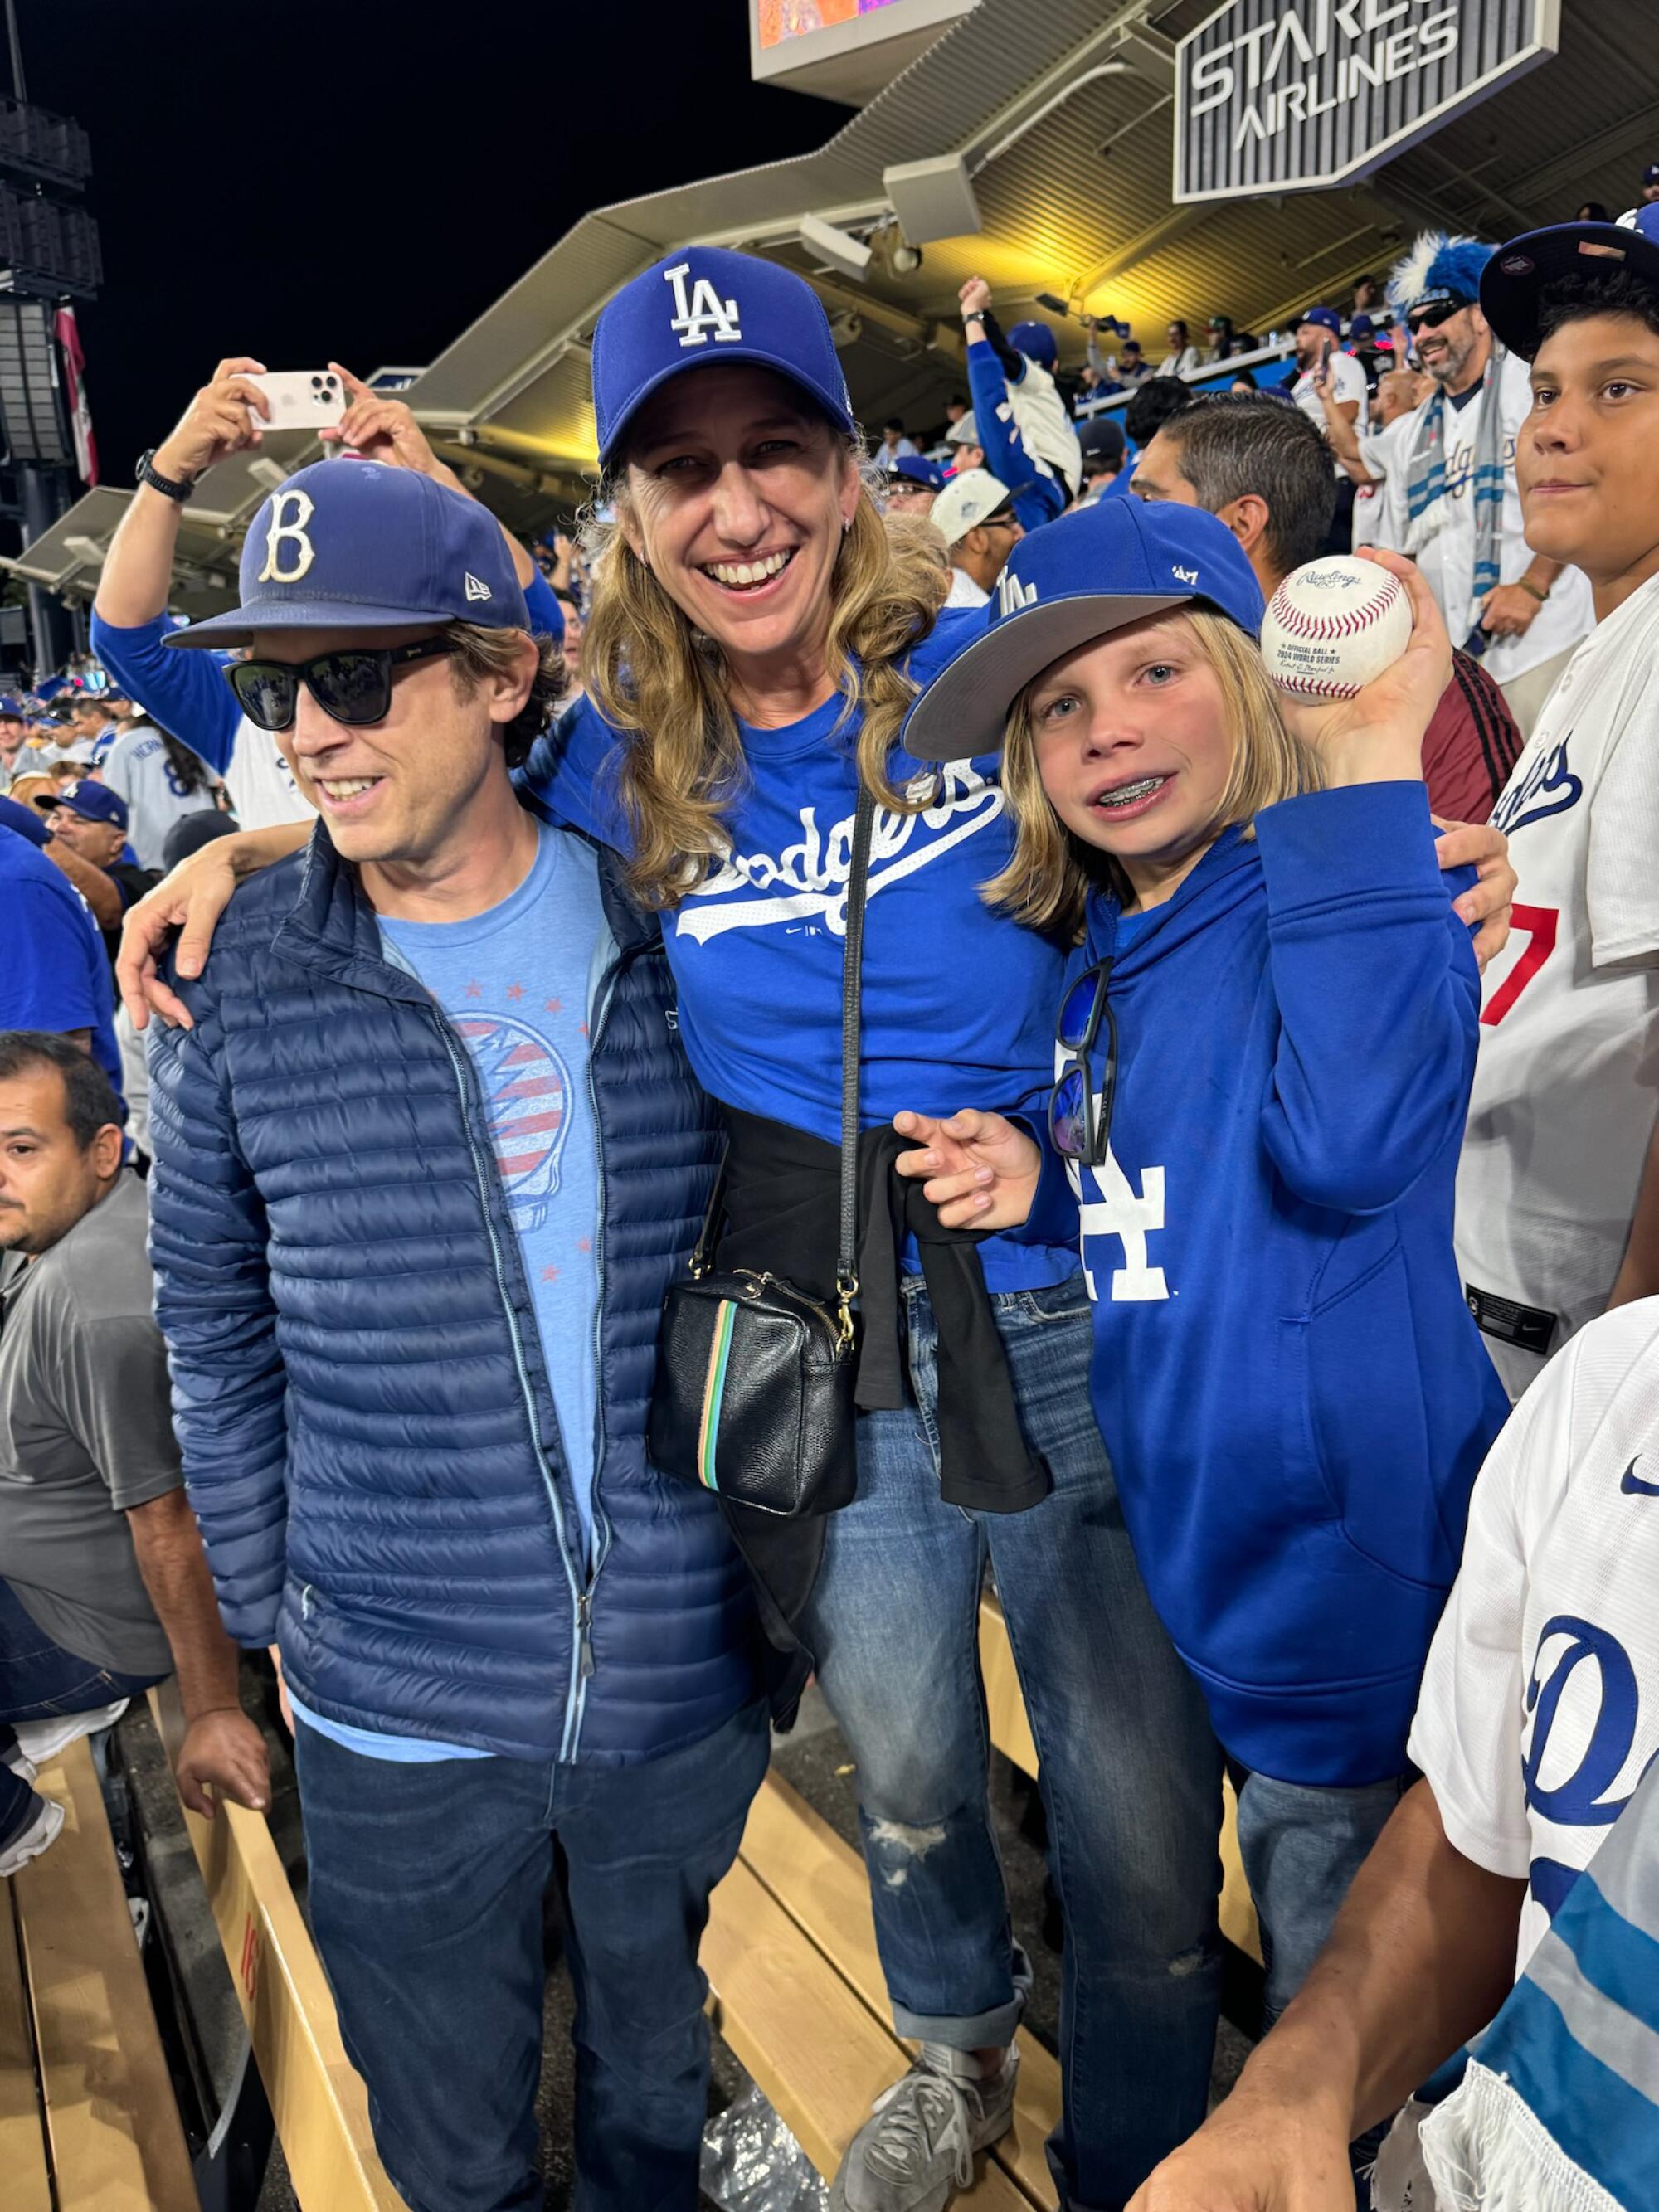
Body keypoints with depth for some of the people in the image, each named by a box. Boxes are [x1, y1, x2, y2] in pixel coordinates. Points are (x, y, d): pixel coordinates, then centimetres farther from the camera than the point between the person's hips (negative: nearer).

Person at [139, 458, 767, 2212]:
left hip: (679, 1677, 1)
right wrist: (267, 1601, 2)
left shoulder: (664, 931, -7)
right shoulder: (242, 982, -8)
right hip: (396, 1714, 0)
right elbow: (214, 1330, 2)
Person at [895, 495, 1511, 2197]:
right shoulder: (1108, 962, 3)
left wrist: (1368, 770, -36)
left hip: (1352, 1589, -7)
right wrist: (1039, 1184, -6)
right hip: (1218, 1581, 8)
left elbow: (1347, 1141, -40)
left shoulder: (1345, 905, -19)